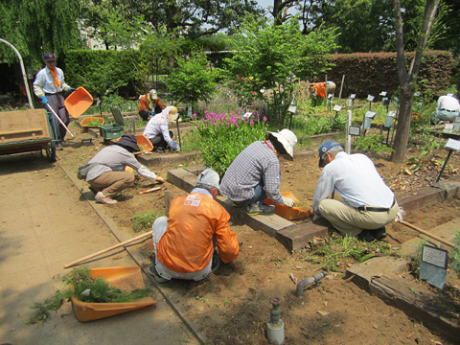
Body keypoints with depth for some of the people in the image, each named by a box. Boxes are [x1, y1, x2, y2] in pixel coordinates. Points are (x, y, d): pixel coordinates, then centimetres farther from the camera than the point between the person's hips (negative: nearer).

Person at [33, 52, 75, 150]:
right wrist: (42, 97, -14)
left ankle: (61, 138, 24)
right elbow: (36, 86, -4)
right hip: (49, 98, -6)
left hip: (59, 96, 6)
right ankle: (57, 142, 0)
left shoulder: (59, 71, 10)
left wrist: (68, 88, 9)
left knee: (65, 119, 3)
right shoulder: (42, 73, -7)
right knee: (54, 121, -8)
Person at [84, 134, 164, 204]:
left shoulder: (110, 148, 25)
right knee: (130, 177, -18)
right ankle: (104, 195, -14)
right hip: (97, 176, -10)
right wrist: (156, 178, 19)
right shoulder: (125, 153, -1)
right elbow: (141, 169, 6)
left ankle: (95, 187, 9)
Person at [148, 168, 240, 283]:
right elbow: (229, 249, 2)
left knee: (160, 221, 23)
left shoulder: (176, 201, 7)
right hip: (198, 273, -1)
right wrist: (228, 258, 29)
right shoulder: (217, 210, -3)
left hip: (166, 269, 1)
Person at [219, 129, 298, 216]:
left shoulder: (257, 144, 6)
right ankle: (254, 206, 1)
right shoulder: (272, 160, -17)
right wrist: (284, 201, 6)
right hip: (240, 195, -8)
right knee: (276, 175, 0)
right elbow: (272, 191, -16)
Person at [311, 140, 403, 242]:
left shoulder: (331, 167, -1)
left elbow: (318, 198, 7)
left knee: (323, 205, -3)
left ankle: (361, 232, 2)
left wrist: (316, 213, 29)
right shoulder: (362, 157, 17)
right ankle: (378, 229, 17)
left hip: (372, 216, -8)